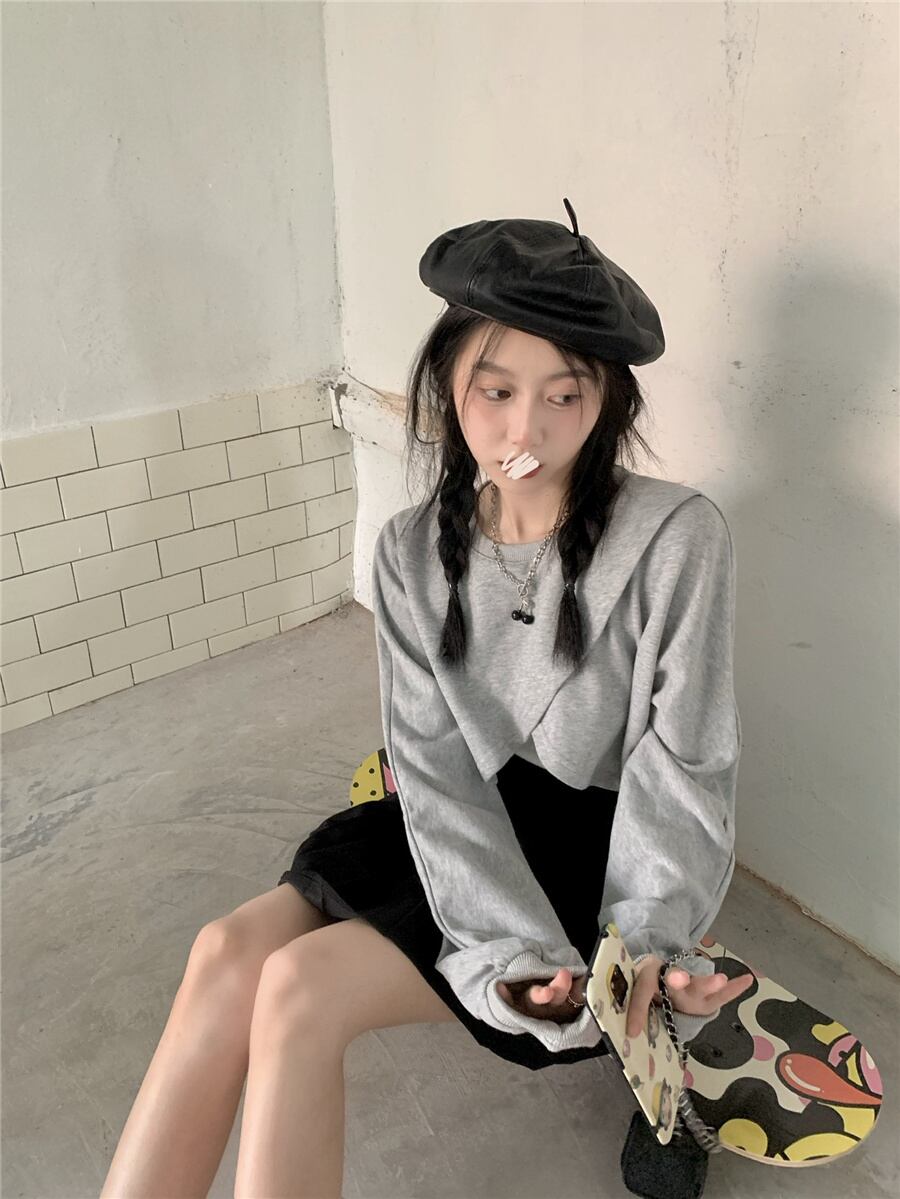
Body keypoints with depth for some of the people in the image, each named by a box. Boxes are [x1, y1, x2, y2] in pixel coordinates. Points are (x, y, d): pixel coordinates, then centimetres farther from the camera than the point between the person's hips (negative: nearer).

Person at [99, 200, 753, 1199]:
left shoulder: (676, 538, -16)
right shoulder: (413, 553, -4)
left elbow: (682, 769, -13)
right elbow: (436, 765, -10)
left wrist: (640, 951, -23)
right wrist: (519, 951, -21)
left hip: (599, 847, -4)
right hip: (467, 833, 4)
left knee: (304, 985, -20)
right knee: (229, 950, -15)